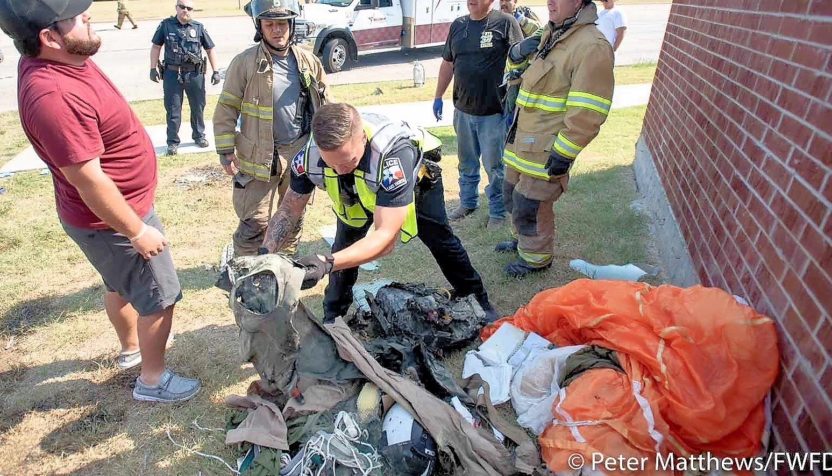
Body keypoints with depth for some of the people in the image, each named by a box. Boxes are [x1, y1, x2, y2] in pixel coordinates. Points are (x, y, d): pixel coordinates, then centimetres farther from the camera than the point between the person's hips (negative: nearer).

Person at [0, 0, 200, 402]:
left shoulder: (59, 60, -5)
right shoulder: (53, 96, -34)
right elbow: (88, 180, -30)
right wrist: (137, 231, -23)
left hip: (115, 208, 10)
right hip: (111, 221, -10)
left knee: (121, 285, 28)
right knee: (160, 298, 7)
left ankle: (131, 349, 53)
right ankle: (152, 380, 28)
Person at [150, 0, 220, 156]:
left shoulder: (199, 27, 2)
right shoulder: (166, 25, 0)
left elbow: (210, 49, 7)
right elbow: (156, 46, 5)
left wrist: (215, 71, 1)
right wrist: (153, 68, -1)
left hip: (195, 74, 1)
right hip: (172, 73, -1)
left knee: (198, 107, 12)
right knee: (173, 109, 3)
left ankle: (199, 136, 31)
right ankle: (173, 142, 12)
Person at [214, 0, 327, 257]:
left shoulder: (309, 61, 3)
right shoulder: (245, 62, -8)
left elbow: (324, 105, 12)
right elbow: (226, 109, -5)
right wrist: (226, 151, -8)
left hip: (300, 152, 4)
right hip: (260, 156, -4)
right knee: (255, 222, 0)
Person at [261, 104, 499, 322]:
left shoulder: (394, 153, -49)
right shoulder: (310, 154, -36)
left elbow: (386, 237, -51)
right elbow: (288, 211, -22)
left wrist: (327, 263, -63)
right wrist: (266, 252, -40)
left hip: (415, 176, -3)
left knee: (440, 240, 7)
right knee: (344, 247, -6)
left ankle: (477, 299, 30)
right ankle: (332, 319, 16)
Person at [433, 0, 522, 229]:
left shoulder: (505, 22, -7)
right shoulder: (458, 25, 10)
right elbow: (447, 63, 18)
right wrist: (438, 96, 16)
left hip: (494, 112, -5)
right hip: (462, 110, 5)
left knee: (494, 166, 3)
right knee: (467, 163, 17)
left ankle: (498, 211, 19)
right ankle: (467, 203, 35)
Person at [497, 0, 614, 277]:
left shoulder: (592, 46, -18)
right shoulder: (551, 34, 12)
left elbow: (587, 113, -23)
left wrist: (563, 154, -22)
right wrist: (518, 53, 5)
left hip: (546, 152, -9)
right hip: (522, 143, 9)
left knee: (530, 207, 2)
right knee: (512, 197, 22)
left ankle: (536, 259, 25)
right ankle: (523, 241, 46)